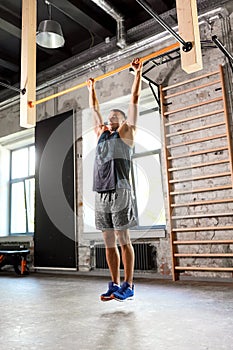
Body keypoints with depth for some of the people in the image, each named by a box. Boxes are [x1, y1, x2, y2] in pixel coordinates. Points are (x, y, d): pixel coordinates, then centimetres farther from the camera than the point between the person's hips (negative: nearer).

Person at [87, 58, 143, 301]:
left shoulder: (126, 132, 8)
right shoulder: (101, 133, 22)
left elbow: (134, 100, 6)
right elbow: (94, 108, 34)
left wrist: (137, 73, 8)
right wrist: (91, 88, 43)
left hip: (119, 192, -6)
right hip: (100, 194, 6)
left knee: (123, 239, -3)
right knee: (109, 242, 7)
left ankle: (128, 286, 4)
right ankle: (114, 285, 15)